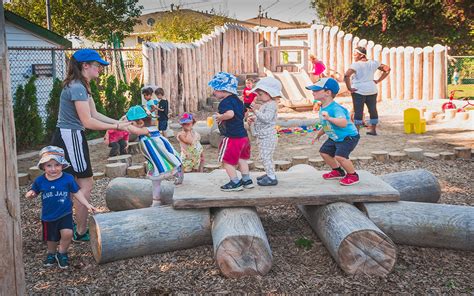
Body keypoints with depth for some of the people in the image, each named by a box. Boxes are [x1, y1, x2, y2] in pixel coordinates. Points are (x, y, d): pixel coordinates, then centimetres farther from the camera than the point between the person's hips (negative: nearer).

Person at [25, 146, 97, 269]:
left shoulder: (68, 178, -12)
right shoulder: (40, 181, -8)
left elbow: (77, 193, -2)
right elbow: (35, 192, 9)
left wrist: (87, 205, -6)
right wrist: (30, 194, -15)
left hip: (65, 213, -2)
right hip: (48, 216, 2)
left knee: (67, 233, -22)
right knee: (51, 239, 15)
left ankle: (62, 253, 6)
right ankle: (51, 254, 46)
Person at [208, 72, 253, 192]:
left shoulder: (225, 102, -19)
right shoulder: (237, 100, 10)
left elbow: (230, 114, -39)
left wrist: (220, 117, -20)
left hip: (232, 137, -10)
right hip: (243, 135, 10)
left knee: (226, 160, 4)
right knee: (241, 159, 22)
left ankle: (235, 182, 8)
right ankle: (247, 180, 28)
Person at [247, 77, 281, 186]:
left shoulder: (271, 105, -17)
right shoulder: (264, 105, 16)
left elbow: (266, 118, -29)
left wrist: (256, 111, -29)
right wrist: (253, 118, 10)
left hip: (268, 137, -11)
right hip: (263, 136, 11)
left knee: (265, 156, -9)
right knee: (265, 156, 18)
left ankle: (271, 178, -4)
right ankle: (270, 174, 29)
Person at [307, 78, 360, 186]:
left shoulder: (335, 108, -29)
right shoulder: (323, 108, 1)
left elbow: (343, 122, -47)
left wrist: (329, 118, -58)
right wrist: (318, 135, 25)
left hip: (349, 137, -10)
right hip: (334, 138, 10)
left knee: (340, 156, -25)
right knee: (324, 152, 13)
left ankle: (353, 175, 0)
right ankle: (338, 171, 34)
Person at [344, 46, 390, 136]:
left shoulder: (355, 65, -12)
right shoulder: (373, 63, 6)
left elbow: (346, 75, -26)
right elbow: (387, 69, 11)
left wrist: (349, 88, -17)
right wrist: (378, 80, 9)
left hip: (358, 91, -5)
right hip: (372, 90, 6)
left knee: (358, 111, -2)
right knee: (373, 110, 16)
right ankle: (373, 129, 24)